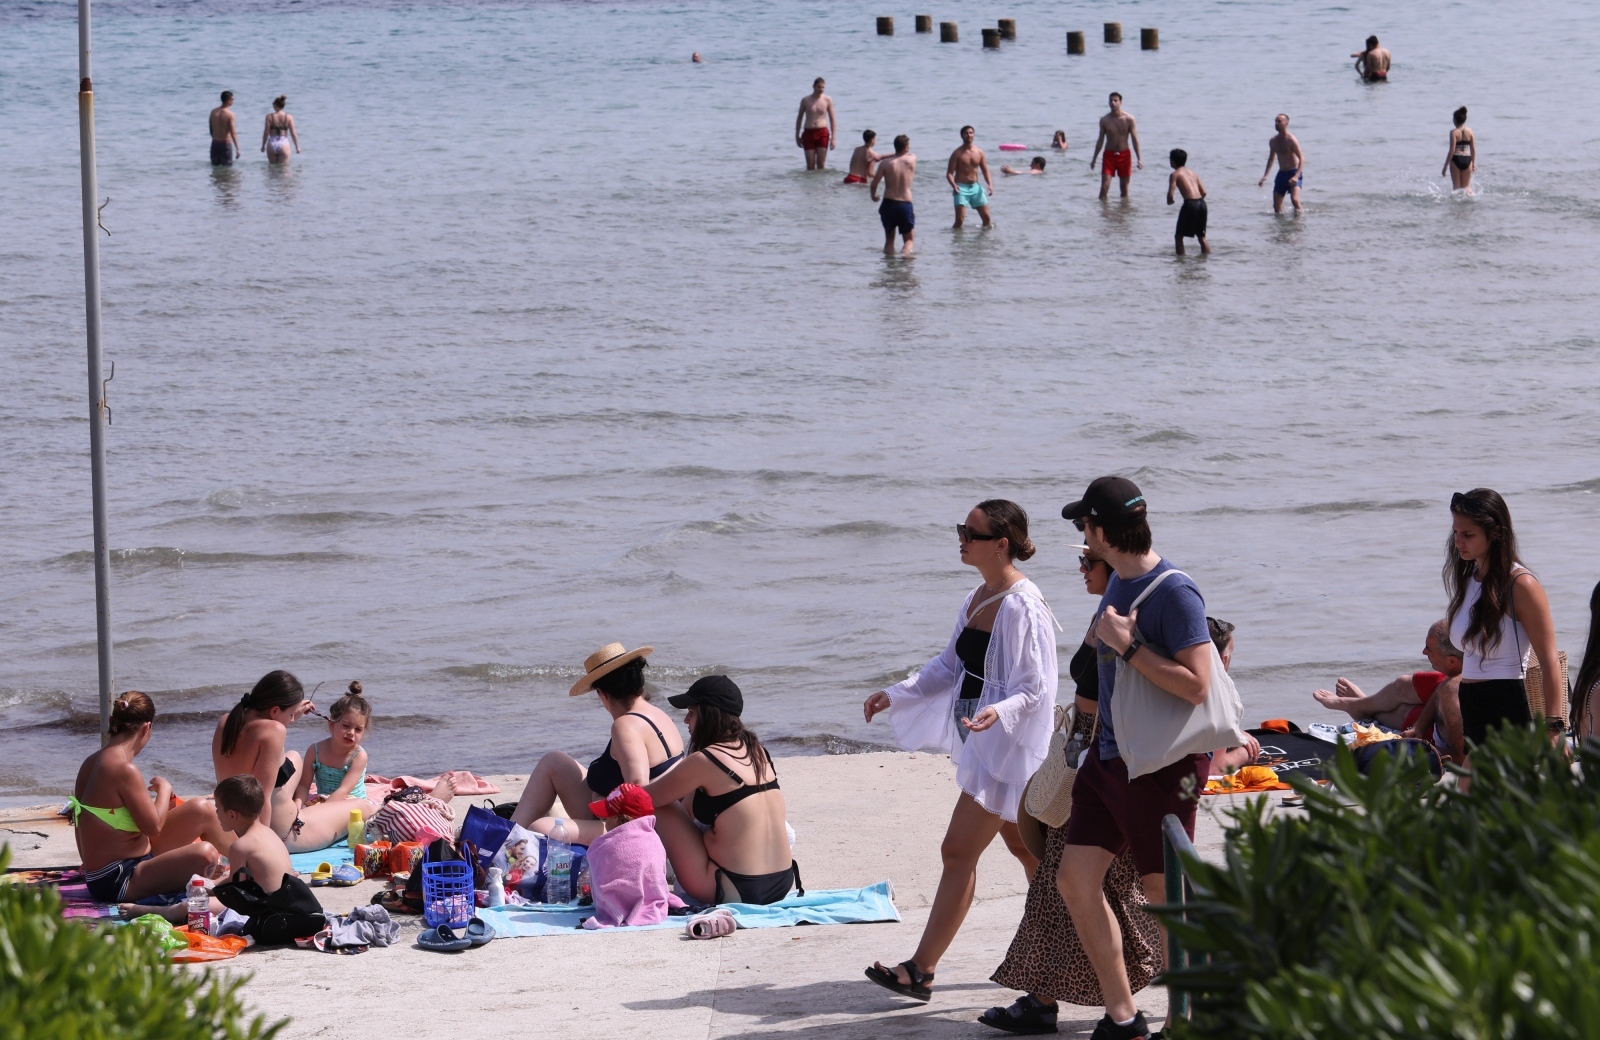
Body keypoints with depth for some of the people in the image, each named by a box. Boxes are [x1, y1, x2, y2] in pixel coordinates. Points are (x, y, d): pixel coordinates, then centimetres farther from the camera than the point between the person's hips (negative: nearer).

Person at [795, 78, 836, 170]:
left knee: (821, 164, -2)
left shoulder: (827, 100, 3)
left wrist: (833, 137, 1)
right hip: (808, 133, 1)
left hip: (822, 133, -1)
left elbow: (832, 119, 6)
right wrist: (797, 135, 12)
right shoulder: (806, 100, 4)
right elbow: (799, 118, 13)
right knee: (810, 165, -1)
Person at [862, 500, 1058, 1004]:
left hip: (1008, 746, -10)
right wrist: (895, 695, 9)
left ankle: (921, 970, -5)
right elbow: (950, 665, 17)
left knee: (958, 851, -8)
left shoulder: (1022, 607, -20)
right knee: (1024, 846, 17)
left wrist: (998, 712, -40)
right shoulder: (977, 598, 9)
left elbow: (1035, 689, -22)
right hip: (978, 741, 10)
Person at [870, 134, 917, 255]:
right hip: (906, 205, 0)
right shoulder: (912, 159, -1)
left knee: (889, 239, 19)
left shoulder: (885, 163, -6)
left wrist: (873, 196, 16)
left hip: (889, 204, 0)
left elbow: (874, 184, -6)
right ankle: (905, 253, -17)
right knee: (909, 239, 10)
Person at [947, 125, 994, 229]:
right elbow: (949, 173, -8)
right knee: (959, 219, -13)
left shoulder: (979, 152, 6)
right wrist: (953, 185, -27)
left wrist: (990, 184, -4)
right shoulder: (957, 153, -6)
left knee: (986, 217, 3)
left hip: (975, 187, 4)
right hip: (961, 188, -4)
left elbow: (985, 170, 12)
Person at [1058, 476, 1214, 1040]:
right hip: (1109, 756, 9)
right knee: (1075, 877, 4)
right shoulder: (1119, 582, 9)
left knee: (1165, 894, 1)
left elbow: (1196, 685, -25)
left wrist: (1127, 646, -24)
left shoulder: (1174, 592, -18)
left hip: (1162, 763, -9)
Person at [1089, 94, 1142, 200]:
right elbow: (1100, 140, 7)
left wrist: (1139, 159, -7)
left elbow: (1135, 139, -3)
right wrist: (1094, 159, 9)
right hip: (1109, 155, 0)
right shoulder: (1104, 120, -2)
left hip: (1124, 155, 0)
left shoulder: (1129, 119, -6)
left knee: (1124, 187, 8)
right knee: (1104, 186, -9)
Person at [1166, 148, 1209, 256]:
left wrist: (1169, 201, 12)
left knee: (1179, 235, 5)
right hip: (1201, 203, 6)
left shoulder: (1175, 174, 2)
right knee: (1201, 236, 18)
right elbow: (1204, 192, 13)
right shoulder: (1193, 173, 20)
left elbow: (1170, 193, -8)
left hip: (1190, 204, -6)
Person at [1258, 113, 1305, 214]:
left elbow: (1302, 158, -19)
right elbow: (1271, 159, 20)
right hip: (1281, 173, 6)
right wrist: (1265, 176, 9)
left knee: (1294, 199, -26)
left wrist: (1296, 176, -31)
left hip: (1294, 172, -6)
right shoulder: (1273, 141, 6)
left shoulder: (1291, 140, -15)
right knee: (1276, 205, 4)